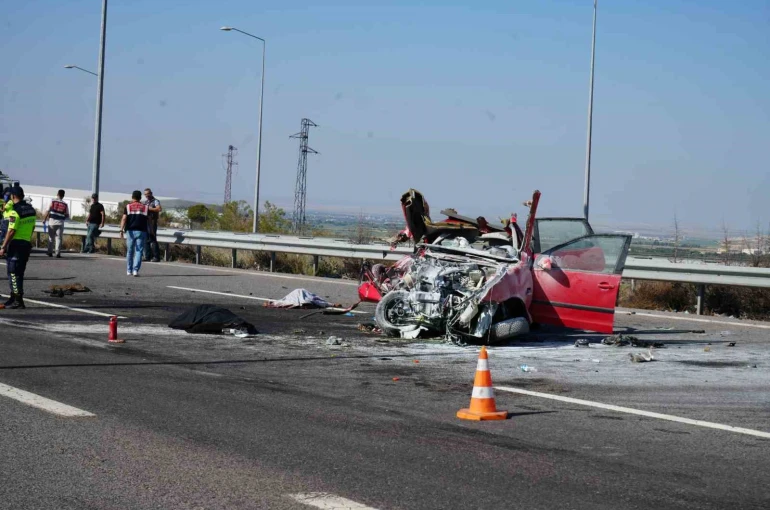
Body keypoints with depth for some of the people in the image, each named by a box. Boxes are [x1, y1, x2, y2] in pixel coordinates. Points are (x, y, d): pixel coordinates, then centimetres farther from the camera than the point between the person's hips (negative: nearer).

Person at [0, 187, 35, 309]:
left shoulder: (15, 211, -17)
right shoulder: (31, 209, 8)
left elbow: (11, 231, -19)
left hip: (16, 244, -8)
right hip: (27, 244, 8)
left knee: (13, 273, -3)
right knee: (19, 273, 15)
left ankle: (18, 300, -5)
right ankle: (14, 298, 23)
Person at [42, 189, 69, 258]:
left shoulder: (52, 201, -1)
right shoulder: (65, 204, 3)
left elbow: (47, 211, -3)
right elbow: (67, 215, 6)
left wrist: (44, 219, 7)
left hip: (52, 222, 0)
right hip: (60, 223, 0)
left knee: (51, 238, 11)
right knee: (58, 238, 2)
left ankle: (50, 252, 14)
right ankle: (58, 253, -5)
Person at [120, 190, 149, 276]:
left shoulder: (128, 206, 4)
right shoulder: (145, 207, 8)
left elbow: (124, 218, -7)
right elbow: (148, 220, 10)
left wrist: (121, 230, -12)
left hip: (131, 231, 0)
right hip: (141, 231, 0)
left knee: (130, 251, 12)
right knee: (139, 251, -1)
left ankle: (129, 270, 19)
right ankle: (135, 270, -14)